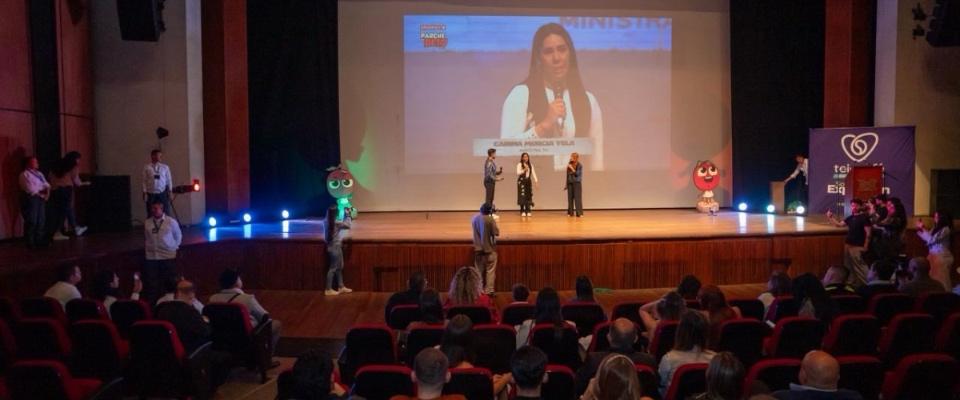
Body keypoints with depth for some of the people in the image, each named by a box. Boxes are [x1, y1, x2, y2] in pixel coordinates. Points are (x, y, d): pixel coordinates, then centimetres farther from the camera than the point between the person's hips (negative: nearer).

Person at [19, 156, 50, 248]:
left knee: (41, 220, 10)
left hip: (41, 198, 8)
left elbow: (46, 184, 14)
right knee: (31, 221, -6)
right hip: (31, 199, -8)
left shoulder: (39, 173, 18)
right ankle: (30, 242, 2)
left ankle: (39, 240, 19)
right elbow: (30, 189, -16)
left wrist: (47, 192, -6)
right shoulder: (25, 174, -8)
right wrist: (41, 194, -9)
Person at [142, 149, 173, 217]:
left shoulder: (165, 167, 7)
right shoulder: (147, 167, 2)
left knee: (166, 213, 1)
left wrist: (169, 191, 1)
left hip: (162, 194, 1)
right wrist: (144, 193, -4)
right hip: (151, 194, -1)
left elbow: (169, 180, 8)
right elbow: (145, 181, 0)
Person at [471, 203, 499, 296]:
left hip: (478, 248, 5)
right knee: (490, 270, 4)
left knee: (478, 270, 14)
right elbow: (496, 233, -15)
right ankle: (489, 290, 2)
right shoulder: (490, 219, -19)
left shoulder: (474, 218, -1)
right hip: (489, 248, -5)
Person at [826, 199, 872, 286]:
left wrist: (865, 246, -17)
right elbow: (839, 224, 17)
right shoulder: (850, 217, 12)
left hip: (858, 247, -8)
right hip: (848, 245, 8)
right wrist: (830, 218, 4)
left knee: (859, 267, -8)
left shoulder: (864, 217, -10)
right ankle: (852, 283, 24)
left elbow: (868, 233, -13)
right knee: (849, 267, 14)